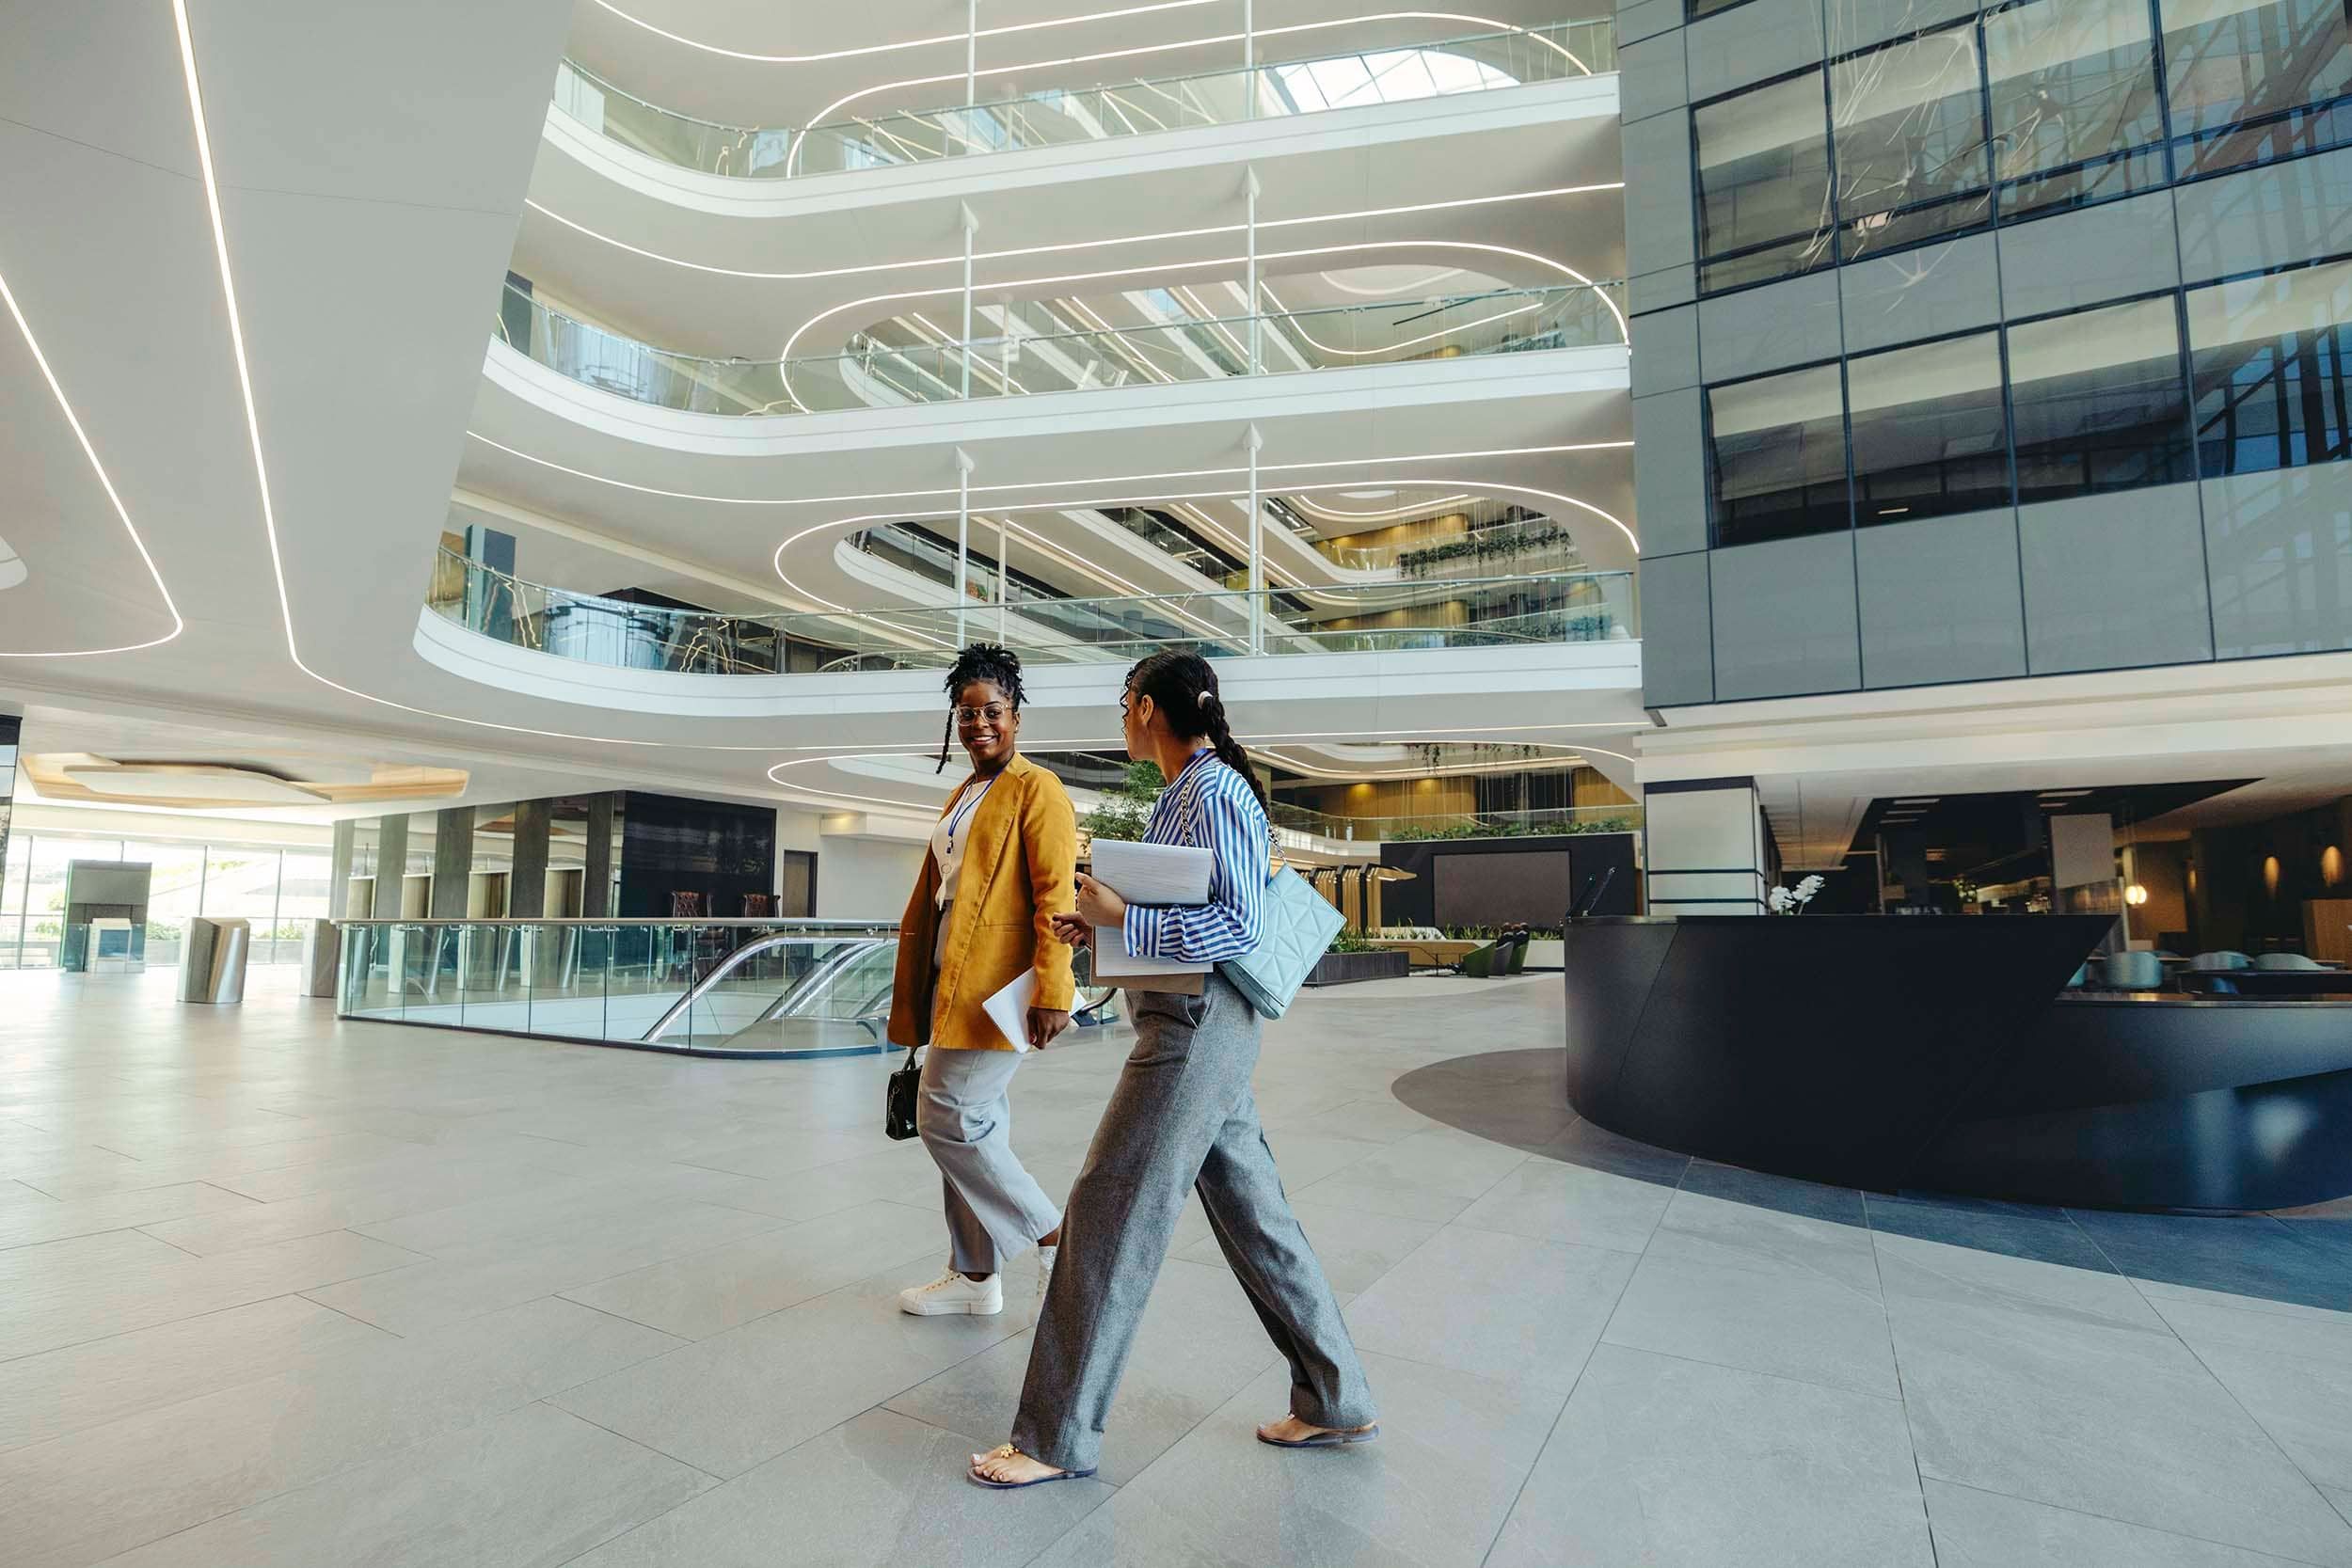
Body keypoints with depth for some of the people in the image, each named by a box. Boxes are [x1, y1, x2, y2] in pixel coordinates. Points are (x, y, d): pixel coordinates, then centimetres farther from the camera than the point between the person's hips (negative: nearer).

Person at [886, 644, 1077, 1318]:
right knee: (973, 1123, 13)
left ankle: (1054, 1237, 6)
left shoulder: (1037, 790, -7)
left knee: (947, 1116, -9)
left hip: (998, 984, -8)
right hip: (953, 981, 9)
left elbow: (1056, 896, -16)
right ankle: (975, 1276, 25)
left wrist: (1052, 993, -23)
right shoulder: (961, 796, 19)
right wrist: (917, 994, 21)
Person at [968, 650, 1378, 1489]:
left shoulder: (1210, 792, -15)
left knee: (1107, 1214, -2)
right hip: (1200, 1027, 10)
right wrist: (1105, 925, 8)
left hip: (1195, 1026, -10)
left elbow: (1240, 924, -21)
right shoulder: (1192, 790, 15)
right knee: (1250, 1210, 16)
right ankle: (1335, 1402, 29)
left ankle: (1057, 1438, 14)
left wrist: (1124, 916, -22)